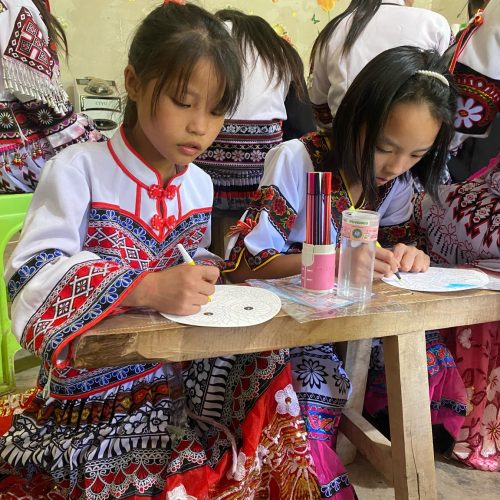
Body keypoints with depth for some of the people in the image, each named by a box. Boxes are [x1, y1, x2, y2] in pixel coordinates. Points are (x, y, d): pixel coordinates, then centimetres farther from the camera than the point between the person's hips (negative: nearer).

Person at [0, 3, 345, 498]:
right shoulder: (78, 170, -14)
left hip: (179, 370, 6)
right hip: (90, 379, -6)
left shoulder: (200, 185, 5)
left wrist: (202, 274, -6)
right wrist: (146, 288, -35)